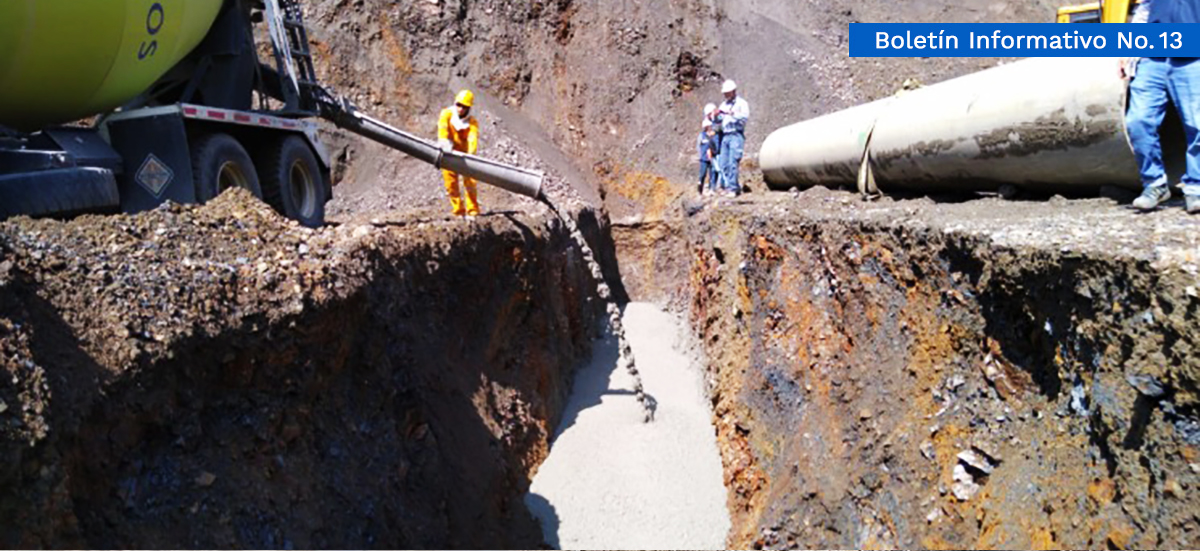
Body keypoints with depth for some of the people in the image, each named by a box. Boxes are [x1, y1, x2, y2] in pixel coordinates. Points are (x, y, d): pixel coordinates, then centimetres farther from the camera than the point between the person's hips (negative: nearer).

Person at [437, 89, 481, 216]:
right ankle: (458, 210, 7)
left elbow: (473, 138, -28)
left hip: (464, 154, -1)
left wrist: (470, 153, -47)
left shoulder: (472, 122, -11)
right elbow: (442, 127, -28)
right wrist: (443, 141, -49)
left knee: (470, 181, -8)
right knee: (451, 183, -1)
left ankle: (473, 210, 2)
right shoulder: (447, 114, -9)